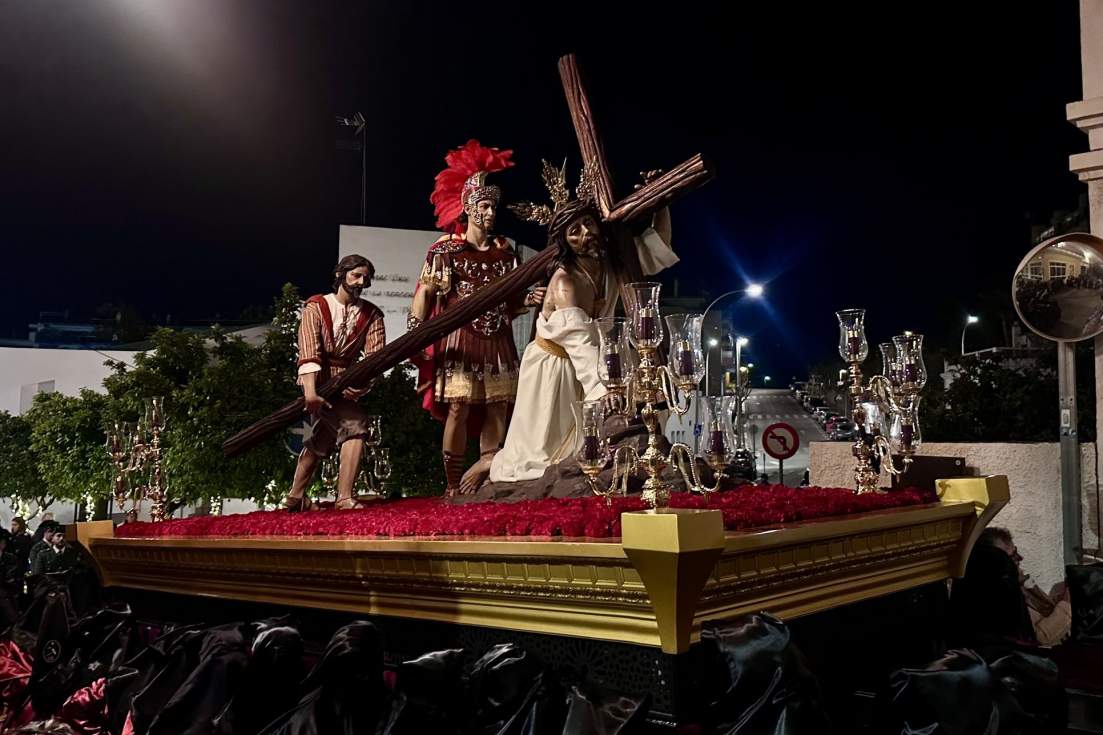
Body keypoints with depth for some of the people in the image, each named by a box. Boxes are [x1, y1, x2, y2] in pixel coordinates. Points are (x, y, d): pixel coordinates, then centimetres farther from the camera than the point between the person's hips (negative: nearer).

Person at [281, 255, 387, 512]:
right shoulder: (316, 307, -7)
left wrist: (363, 383, -31)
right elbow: (308, 352, -20)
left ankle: (295, 497, 32)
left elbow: (375, 354, -12)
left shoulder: (371, 314, 3)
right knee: (355, 423, -24)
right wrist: (310, 392, -33)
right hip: (318, 380, -6)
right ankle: (345, 497, -27)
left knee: (321, 439, 16)